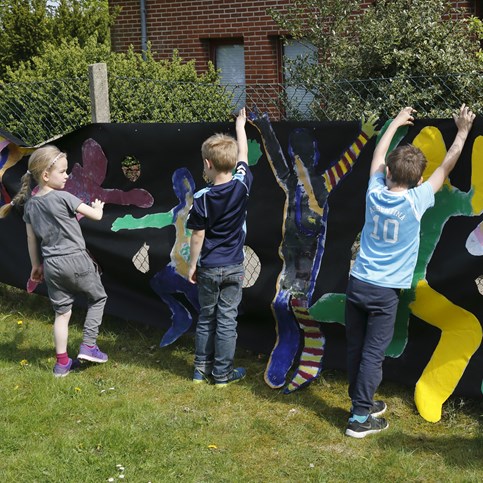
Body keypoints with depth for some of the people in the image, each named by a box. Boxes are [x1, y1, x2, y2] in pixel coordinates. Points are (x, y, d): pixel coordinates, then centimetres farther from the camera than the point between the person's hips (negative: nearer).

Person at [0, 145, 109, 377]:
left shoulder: (29, 204, 4)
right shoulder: (63, 197, -15)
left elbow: (31, 239, 11)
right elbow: (95, 215, -7)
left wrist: (36, 265, 22)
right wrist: (98, 206, 16)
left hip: (51, 265, 5)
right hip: (75, 260, -5)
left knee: (62, 312, 14)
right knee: (98, 297, 17)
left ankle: (62, 362, 17)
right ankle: (88, 346, 12)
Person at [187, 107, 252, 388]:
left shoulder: (202, 198, -16)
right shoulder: (242, 186, -11)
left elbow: (198, 237, -10)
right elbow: (243, 156, 6)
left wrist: (192, 265, 3)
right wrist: (240, 126, 21)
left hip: (208, 269, -1)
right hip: (234, 268, 1)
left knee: (206, 318, 14)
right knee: (227, 320, 7)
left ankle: (201, 369, 21)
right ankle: (223, 373, 13)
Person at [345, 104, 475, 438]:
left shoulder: (374, 193, -3)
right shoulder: (416, 201, -13)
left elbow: (378, 155, 16)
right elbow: (446, 168, 0)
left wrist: (396, 123, 30)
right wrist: (463, 132, 12)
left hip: (357, 284, 4)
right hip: (385, 292, -4)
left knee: (355, 350, 12)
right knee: (373, 354, 1)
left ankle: (362, 402, 28)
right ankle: (360, 418, 5)